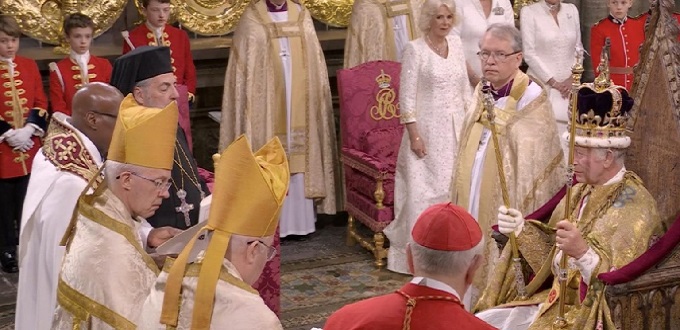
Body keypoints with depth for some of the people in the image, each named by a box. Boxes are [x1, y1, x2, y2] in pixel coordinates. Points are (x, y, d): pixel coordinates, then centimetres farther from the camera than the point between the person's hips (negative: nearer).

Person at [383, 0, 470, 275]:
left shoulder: (456, 44, 8)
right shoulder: (415, 49, -8)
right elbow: (406, 97, -10)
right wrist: (414, 135, -15)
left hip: (456, 128, 5)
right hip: (428, 130, -5)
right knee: (424, 189, -2)